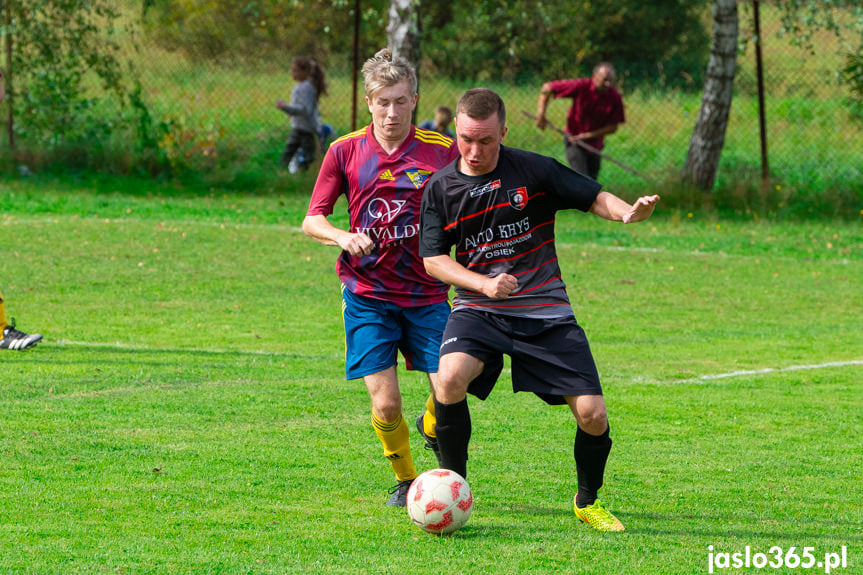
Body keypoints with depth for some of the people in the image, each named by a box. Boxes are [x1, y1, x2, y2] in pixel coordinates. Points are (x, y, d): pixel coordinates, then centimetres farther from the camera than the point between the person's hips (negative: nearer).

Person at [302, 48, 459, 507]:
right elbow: (312, 220, 5)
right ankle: (405, 479, 19)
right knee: (385, 404, -9)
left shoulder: (442, 151, -1)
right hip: (367, 295, 0)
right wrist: (344, 237, -16)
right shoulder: (346, 151, 1)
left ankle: (433, 428, 29)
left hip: (427, 294, 0)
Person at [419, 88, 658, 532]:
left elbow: (594, 197, 0)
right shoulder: (440, 188, 0)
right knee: (450, 377, -31)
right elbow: (432, 259, 0)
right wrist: (483, 284, -17)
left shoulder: (533, 171, -4)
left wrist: (629, 212, -23)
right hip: (478, 311, 0)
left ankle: (588, 502, 21)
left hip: (546, 312, 0)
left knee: (592, 414, -8)